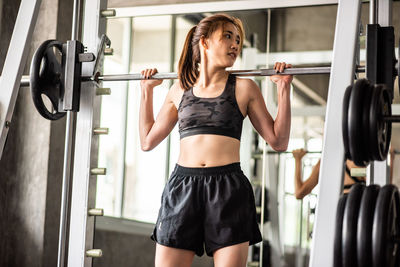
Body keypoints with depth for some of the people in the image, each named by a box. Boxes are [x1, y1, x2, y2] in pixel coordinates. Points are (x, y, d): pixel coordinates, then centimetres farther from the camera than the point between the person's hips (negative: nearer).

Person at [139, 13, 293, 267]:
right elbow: (148, 141, 18)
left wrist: (283, 88, 0)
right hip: (181, 188, 2)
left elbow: (279, 141, 5)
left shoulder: (245, 89, 7)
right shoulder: (180, 90, 13)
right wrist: (147, 91, 19)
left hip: (229, 190, -2)